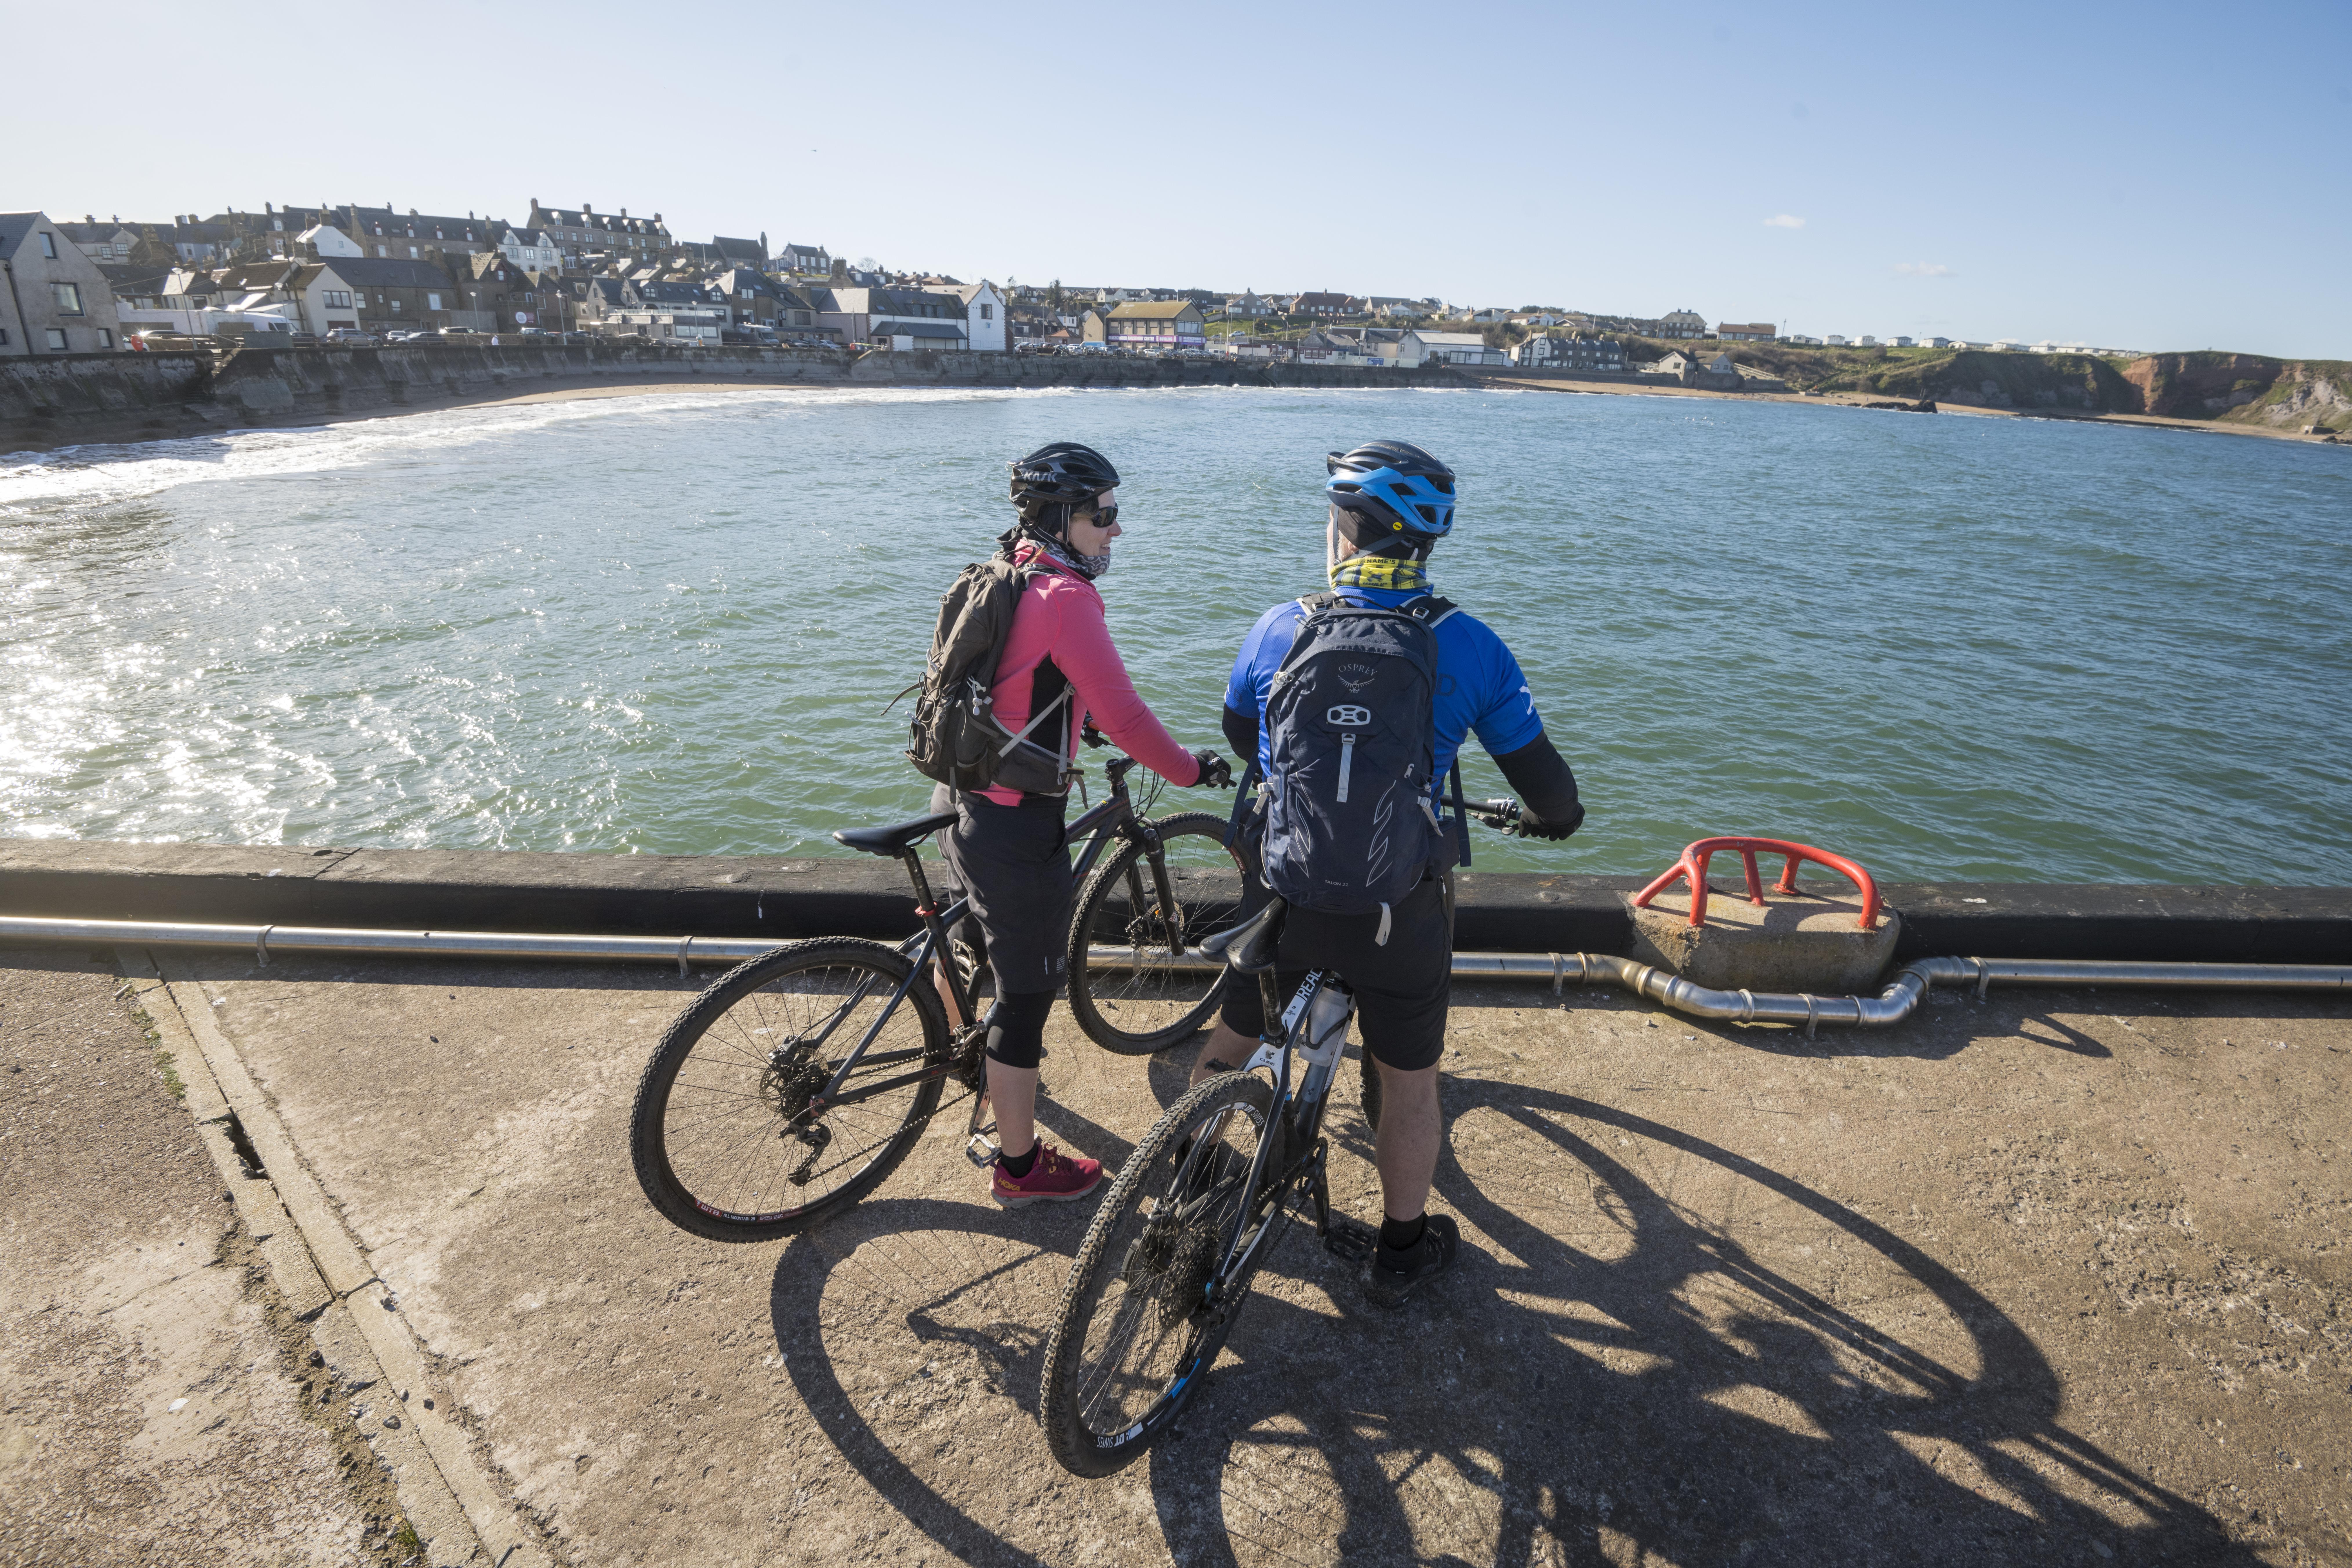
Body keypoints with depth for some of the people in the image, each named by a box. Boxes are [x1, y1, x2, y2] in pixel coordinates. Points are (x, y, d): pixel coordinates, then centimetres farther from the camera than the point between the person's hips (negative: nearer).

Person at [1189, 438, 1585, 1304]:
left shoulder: (1279, 628, -6)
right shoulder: (1469, 646, -10)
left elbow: (1241, 736, 13)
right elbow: (1548, 787, -4)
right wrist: (1551, 819, 20)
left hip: (1284, 898, 2)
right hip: (1398, 912, -1)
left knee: (1230, 1044, 24)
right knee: (1409, 1080, 20)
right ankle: (1403, 1247, 37)